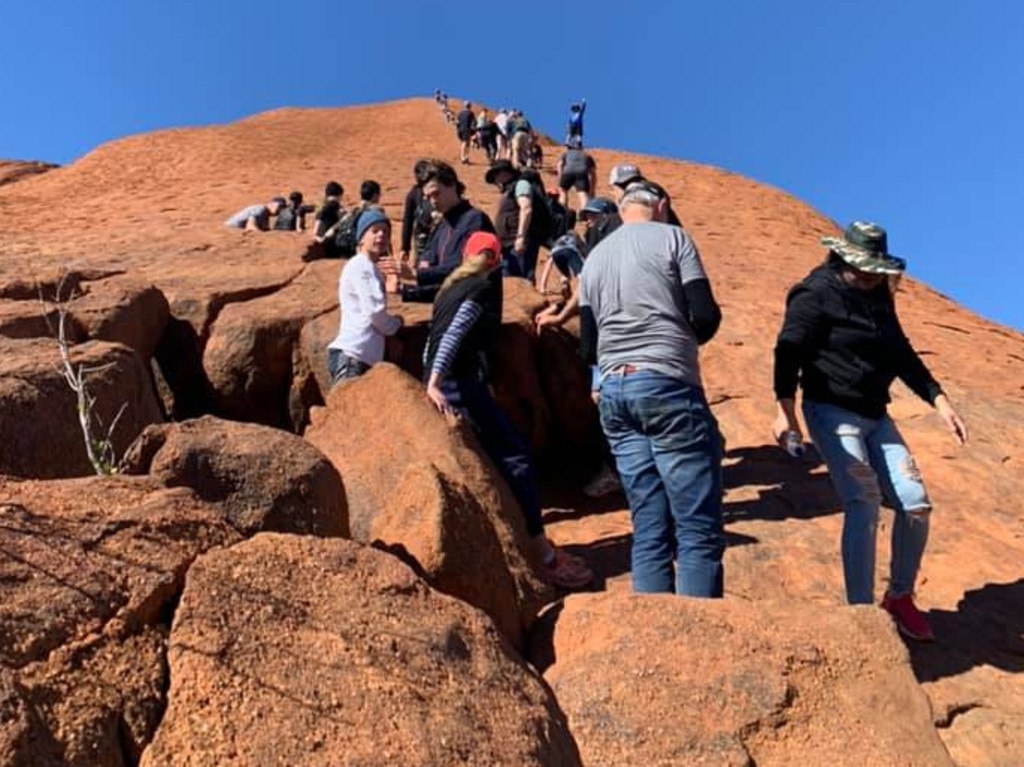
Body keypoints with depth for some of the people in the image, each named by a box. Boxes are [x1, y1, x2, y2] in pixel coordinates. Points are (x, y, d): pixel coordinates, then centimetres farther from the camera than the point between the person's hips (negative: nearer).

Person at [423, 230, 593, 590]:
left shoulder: (451, 287, 21)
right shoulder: (484, 286, -2)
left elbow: (432, 342, 21)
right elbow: (455, 333, -17)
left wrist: (433, 382, 26)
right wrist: (435, 383, -26)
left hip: (442, 383, 9)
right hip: (461, 383, -9)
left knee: (497, 458, 17)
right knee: (515, 456, -8)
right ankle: (544, 555, -8)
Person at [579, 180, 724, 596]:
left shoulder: (594, 257, 17)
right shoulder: (673, 238, 3)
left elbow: (588, 347, 14)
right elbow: (706, 317, -5)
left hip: (612, 391, 6)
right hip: (667, 385, -5)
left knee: (649, 530, 9)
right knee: (699, 528, -2)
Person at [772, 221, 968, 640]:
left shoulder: (879, 295, 14)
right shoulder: (816, 295, -10)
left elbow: (902, 354, 21)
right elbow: (788, 351, -19)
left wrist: (940, 401, 16)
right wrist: (785, 409, -30)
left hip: (874, 416, 8)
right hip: (831, 413, -7)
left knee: (916, 504, 3)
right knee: (864, 505, -17)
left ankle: (899, 597, 23)